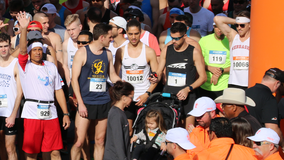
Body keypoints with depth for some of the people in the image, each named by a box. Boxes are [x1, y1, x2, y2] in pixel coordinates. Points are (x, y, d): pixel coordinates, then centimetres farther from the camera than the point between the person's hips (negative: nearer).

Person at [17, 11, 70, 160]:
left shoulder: (51, 67, 16)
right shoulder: (25, 66, 5)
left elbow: (58, 90, 15)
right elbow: (22, 50, -14)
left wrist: (66, 114, 9)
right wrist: (23, 29, -26)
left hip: (51, 114, 3)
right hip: (32, 113, -3)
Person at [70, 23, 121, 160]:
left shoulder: (108, 54, 11)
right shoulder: (82, 52, -4)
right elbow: (74, 79, -5)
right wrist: (80, 103, -11)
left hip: (104, 102, 5)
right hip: (86, 103, -5)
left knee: (100, 141, 8)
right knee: (79, 142, -6)